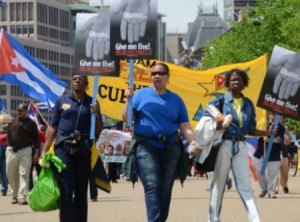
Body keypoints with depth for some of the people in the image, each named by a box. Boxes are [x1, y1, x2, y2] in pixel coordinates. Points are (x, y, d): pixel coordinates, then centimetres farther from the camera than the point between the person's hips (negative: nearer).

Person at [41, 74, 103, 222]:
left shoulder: (92, 104, 9)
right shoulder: (61, 101, 8)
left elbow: (98, 132, 8)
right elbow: (52, 128, 7)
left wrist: (96, 115, -10)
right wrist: (45, 151, 1)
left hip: (83, 150, 1)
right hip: (64, 148, -1)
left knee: (81, 191, 5)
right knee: (66, 190, -9)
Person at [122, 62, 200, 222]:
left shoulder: (176, 100, 11)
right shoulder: (141, 95, 7)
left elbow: (185, 126, 7)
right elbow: (126, 119, 3)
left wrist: (193, 142, -10)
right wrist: (129, 100, -11)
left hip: (170, 148, 3)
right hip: (146, 146, -3)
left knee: (165, 189, 6)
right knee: (152, 185, -16)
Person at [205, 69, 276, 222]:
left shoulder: (248, 104, 10)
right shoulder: (220, 101, -1)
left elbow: (250, 130, 13)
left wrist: (268, 133, 0)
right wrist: (216, 126, -21)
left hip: (241, 146, 3)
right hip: (223, 145, -3)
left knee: (245, 186, 0)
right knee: (218, 183, 3)